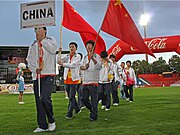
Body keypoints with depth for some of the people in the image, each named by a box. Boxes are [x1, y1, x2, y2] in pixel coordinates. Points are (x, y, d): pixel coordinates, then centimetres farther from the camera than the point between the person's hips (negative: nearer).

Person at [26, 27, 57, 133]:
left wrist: (42, 40, -15)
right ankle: (42, 126, 15)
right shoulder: (33, 45, 18)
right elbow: (29, 60, 12)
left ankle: (51, 121, 4)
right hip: (36, 76, 5)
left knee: (45, 98, -18)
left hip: (48, 75, -5)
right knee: (39, 101, 4)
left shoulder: (51, 40, 7)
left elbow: (53, 50, -14)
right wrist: (35, 69, -6)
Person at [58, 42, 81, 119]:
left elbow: (73, 65, -19)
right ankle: (77, 109, 34)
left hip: (74, 79, -5)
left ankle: (69, 114, 0)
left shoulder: (78, 56, -4)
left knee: (71, 97, -6)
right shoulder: (67, 56, 10)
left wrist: (63, 64, -24)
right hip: (67, 79, 5)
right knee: (70, 96, 15)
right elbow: (59, 61, -1)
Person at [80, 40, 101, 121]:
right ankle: (92, 110, 32)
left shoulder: (96, 56, -1)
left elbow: (99, 67, -17)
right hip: (85, 82, 6)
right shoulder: (85, 57, 17)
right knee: (84, 99, 10)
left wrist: (92, 58, -30)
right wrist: (84, 67, -14)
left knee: (94, 100, -3)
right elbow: (81, 67, 9)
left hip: (93, 82, -6)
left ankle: (94, 116, 8)